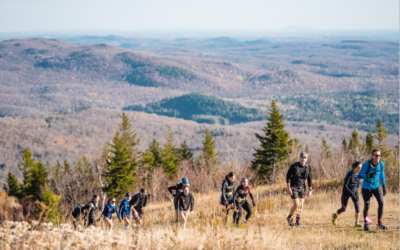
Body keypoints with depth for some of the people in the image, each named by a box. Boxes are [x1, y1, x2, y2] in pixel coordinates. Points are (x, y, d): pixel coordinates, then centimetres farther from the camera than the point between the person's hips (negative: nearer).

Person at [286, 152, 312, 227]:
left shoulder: (308, 167, -2)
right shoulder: (294, 166, -14)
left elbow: (309, 178, 6)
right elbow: (288, 176, -10)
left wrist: (310, 190, 5)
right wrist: (288, 188, -16)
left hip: (302, 187, 4)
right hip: (293, 187, -4)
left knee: (301, 205, -1)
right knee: (296, 205, -12)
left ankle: (297, 221, 11)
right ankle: (290, 217, 13)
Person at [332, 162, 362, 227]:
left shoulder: (359, 173, -9)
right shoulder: (350, 174, -28)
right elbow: (345, 186, -28)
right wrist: (351, 193, -34)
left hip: (354, 192, 4)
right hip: (346, 192, -4)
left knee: (357, 206, -17)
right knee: (343, 209, 3)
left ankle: (357, 223, -11)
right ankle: (335, 215, 35)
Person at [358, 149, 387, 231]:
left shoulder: (381, 164, -6)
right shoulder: (366, 164, -21)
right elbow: (359, 175, -18)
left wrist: (384, 187, 10)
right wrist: (368, 176, -36)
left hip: (376, 187, 4)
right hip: (366, 187, -4)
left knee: (381, 203, -9)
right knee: (367, 206, 1)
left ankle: (379, 224, 2)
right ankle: (366, 224, 20)